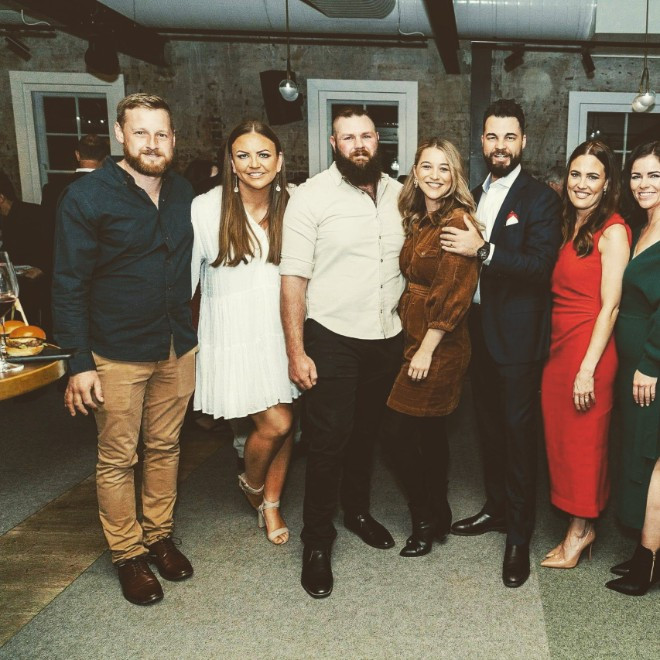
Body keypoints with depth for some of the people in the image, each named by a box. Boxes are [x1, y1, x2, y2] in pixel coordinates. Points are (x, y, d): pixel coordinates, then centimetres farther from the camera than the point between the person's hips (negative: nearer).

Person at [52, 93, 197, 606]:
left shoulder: (184, 193, 4)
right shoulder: (87, 195, -10)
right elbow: (70, 285, -11)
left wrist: (191, 334, 7)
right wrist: (79, 362, -14)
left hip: (178, 350, 5)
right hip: (118, 355, -4)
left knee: (165, 447, 16)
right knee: (118, 459, 8)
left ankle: (160, 536, 34)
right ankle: (128, 555, 25)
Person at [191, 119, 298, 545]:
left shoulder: (291, 206, 1)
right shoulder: (207, 208, -8)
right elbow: (185, 274, -3)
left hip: (281, 331, 4)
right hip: (234, 334, -3)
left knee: (285, 424, 9)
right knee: (275, 424, -6)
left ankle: (272, 503, 33)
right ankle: (251, 483, 28)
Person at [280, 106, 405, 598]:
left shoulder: (398, 194, 6)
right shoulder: (312, 196, -8)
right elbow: (293, 277, -11)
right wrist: (295, 351, -15)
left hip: (387, 337, 5)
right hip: (332, 339, -4)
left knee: (367, 433, 18)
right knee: (329, 441, -1)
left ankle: (358, 510, 40)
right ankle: (317, 542, 16)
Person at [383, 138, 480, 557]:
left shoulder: (459, 220, -15)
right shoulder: (418, 219, 11)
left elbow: (454, 293, -19)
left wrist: (426, 349, -18)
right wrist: (414, 344, 6)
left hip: (440, 344, -8)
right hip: (414, 335, 8)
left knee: (400, 429, -4)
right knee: (430, 429, 16)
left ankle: (426, 522, 15)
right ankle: (439, 514, 32)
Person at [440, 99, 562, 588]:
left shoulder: (540, 198, -8)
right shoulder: (476, 195, 13)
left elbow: (540, 264, -20)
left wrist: (482, 250, -24)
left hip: (518, 336, -6)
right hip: (480, 329, 7)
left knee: (519, 429, 2)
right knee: (489, 425, 17)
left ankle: (519, 535, 15)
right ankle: (497, 507, 34)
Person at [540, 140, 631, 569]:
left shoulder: (612, 231, -11)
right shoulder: (569, 227, 13)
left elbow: (609, 306, -15)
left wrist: (588, 368, -18)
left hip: (588, 350, -7)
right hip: (558, 346, 8)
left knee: (584, 441, 6)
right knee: (560, 437, 13)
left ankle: (581, 530, 24)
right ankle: (578, 527, 30)